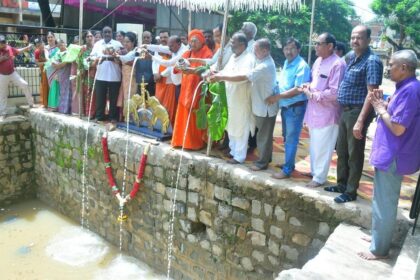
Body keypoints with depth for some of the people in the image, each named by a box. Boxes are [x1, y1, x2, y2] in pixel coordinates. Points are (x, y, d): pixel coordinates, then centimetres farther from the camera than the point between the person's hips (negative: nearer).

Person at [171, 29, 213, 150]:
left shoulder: (207, 54, -4)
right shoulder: (186, 54, 15)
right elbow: (176, 67, 6)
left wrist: (192, 71, -33)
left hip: (198, 90, -6)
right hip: (185, 89, 6)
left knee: (195, 117, -4)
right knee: (183, 116, 7)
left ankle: (195, 143, 5)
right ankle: (182, 140, 16)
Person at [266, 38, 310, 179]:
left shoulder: (302, 66, -16)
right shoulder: (286, 63, 10)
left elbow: (298, 90, -22)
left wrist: (277, 97, -20)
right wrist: (277, 98, 5)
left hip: (296, 107, -8)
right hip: (285, 106, 8)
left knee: (291, 138, -2)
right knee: (287, 137, 17)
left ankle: (287, 169, 6)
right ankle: (289, 163, 31)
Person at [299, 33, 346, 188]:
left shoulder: (338, 64, -18)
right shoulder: (318, 61, 9)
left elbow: (334, 92, -23)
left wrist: (313, 95, -16)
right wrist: (308, 86, 0)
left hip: (327, 113, -8)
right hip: (314, 110, 9)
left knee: (322, 148, 2)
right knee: (314, 145, 20)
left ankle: (319, 178, 16)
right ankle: (314, 171, 36)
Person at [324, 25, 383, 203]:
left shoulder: (372, 61, -16)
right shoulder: (352, 57, 11)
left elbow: (371, 94, -21)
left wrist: (360, 121, -26)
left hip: (358, 112, -9)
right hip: (345, 110, 9)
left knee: (354, 154, 3)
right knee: (341, 150, 17)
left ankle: (351, 191, 16)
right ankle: (342, 184, 33)